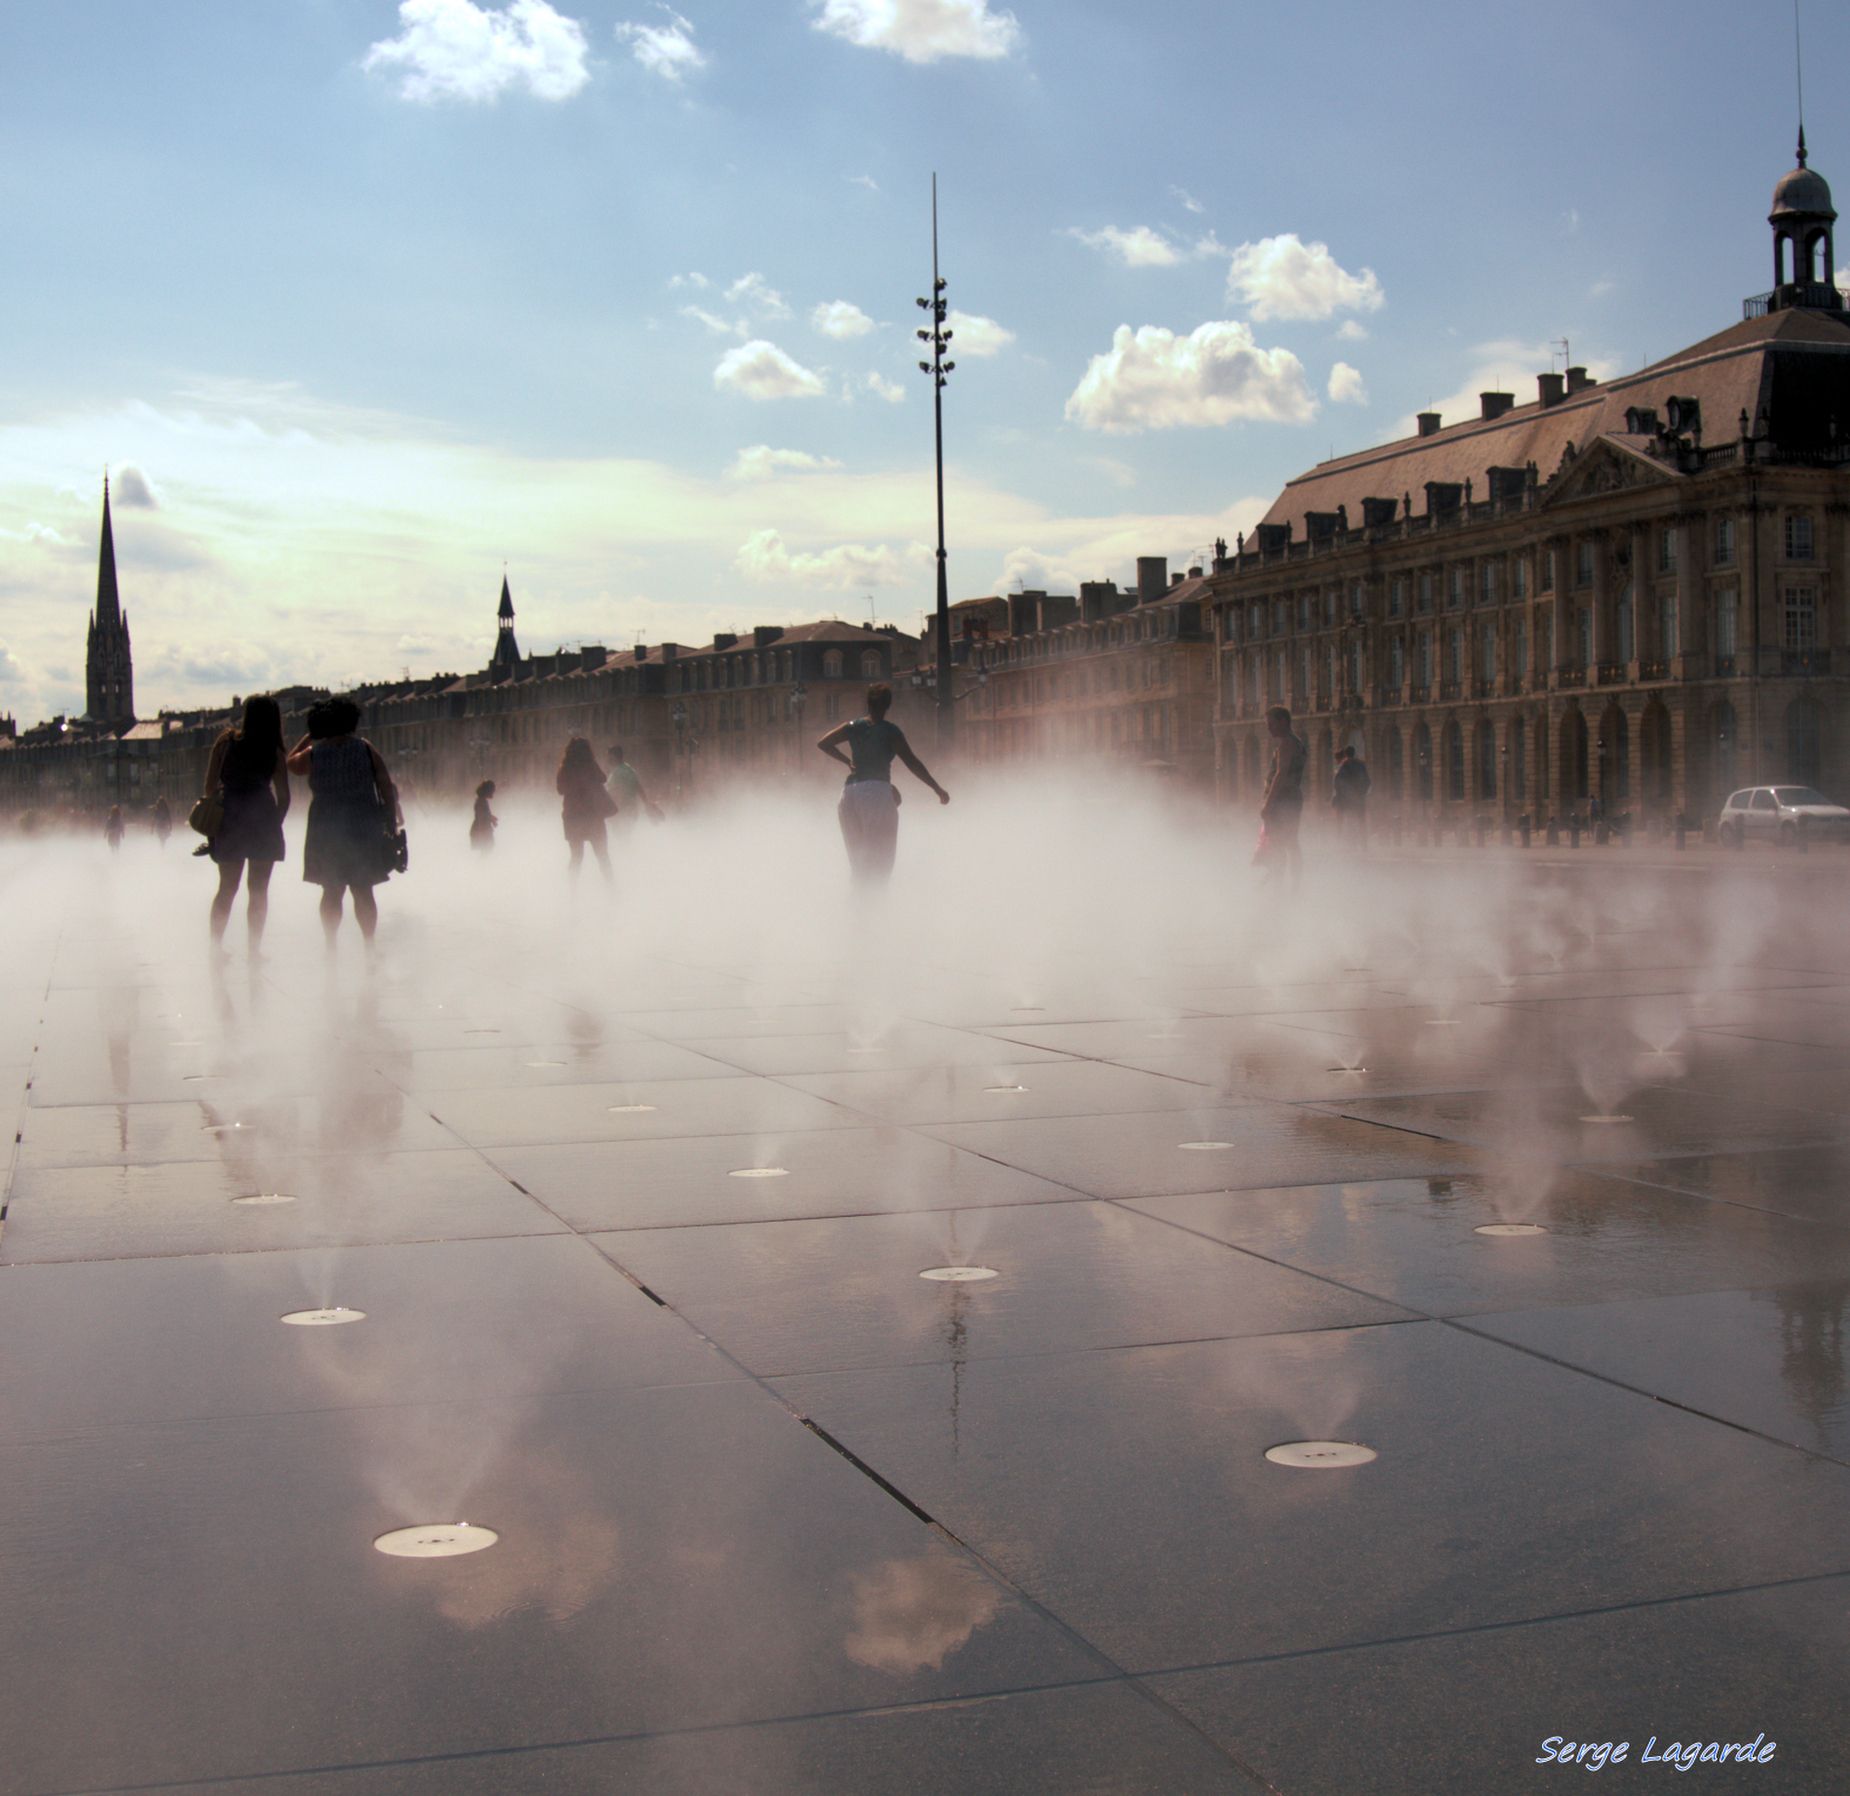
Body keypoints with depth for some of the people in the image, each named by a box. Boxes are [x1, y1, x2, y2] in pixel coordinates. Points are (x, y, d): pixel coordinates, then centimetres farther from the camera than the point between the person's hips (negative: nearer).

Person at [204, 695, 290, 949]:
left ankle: (214, 946, 10)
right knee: (258, 890, 6)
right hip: (263, 823, -2)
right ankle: (254, 949, 4)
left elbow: (210, 784, -2)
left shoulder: (226, 740, 0)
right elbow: (284, 797, -4)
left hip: (229, 822, 2)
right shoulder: (274, 752, -2)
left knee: (227, 888, 13)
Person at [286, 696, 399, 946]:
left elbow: (291, 763, 18)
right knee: (363, 891, 5)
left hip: (327, 831, 0)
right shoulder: (365, 748, -2)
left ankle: (331, 945, 7)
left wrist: (308, 737, 21)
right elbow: (386, 786, -4)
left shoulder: (313, 754, -3)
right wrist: (392, 821, 2)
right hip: (365, 829, 0)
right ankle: (369, 945, 3)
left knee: (332, 892, 9)